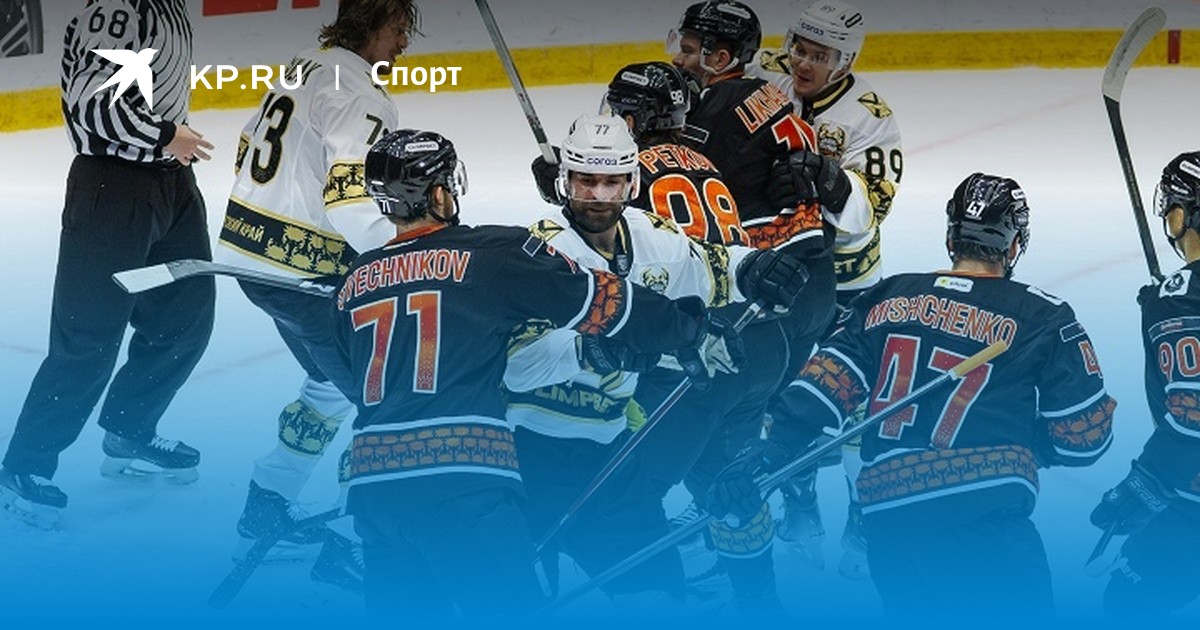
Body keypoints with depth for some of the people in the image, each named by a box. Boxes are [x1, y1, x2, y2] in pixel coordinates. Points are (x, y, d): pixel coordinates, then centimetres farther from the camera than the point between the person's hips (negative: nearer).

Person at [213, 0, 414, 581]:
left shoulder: (305, 68, 11)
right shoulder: (359, 95, -19)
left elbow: (251, 151, 20)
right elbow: (355, 204, -27)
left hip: (253, 256, 10)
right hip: (306, 273, -10)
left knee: (335, 381, 27)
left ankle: (266, 514, 33)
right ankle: (363, 547, -3)